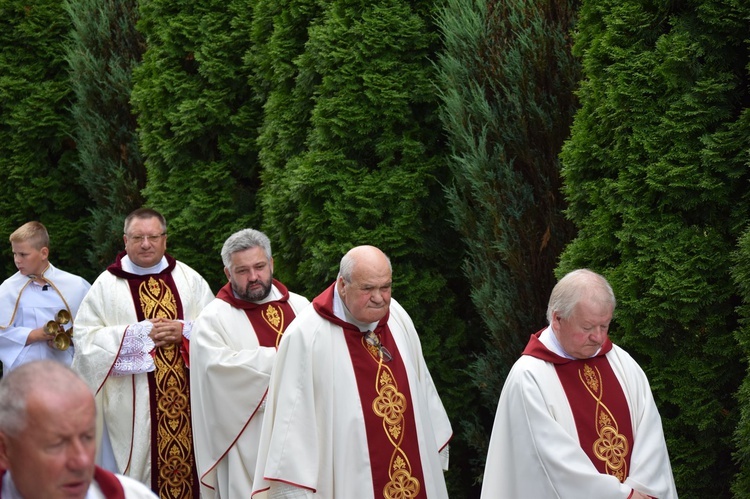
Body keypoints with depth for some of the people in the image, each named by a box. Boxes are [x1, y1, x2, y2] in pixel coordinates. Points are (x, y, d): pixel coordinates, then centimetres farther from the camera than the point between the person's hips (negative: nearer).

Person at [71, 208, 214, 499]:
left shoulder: (189, 279, 8)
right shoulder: (107, 285, 2)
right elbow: (85, 337, -6)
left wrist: (185, 331, -13)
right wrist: (138, 333, -13)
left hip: (186, 400, 2)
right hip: (131, 405, -2)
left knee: (185, 462, 2)